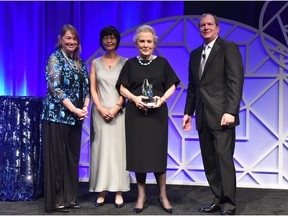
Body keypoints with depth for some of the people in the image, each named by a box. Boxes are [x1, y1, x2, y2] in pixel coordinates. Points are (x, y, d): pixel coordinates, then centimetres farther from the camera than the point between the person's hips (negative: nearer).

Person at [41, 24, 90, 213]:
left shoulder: (80, 62, 15)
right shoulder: (55, 58, -5)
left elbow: (86, 87, 14)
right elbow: (55, 87, -14)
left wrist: (85, 108, -4)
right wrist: (74, 109, -17)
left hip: (76, 117, 7)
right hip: (58, 115, -7)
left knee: (73, 157, 9)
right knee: (58, 157, -2)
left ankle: (70, 197, 17)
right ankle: (56, 200, 5)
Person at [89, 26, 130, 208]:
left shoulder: (125, 62, 5)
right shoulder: (96, 63, 10)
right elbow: (92, 89, 5)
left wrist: (116, 108, -12)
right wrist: (100, 108, -9)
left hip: (118, 111, -1)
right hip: (100, 111, 2)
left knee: (118, 148, -2)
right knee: (101, 148, 1)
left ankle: (119, 192, 2)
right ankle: (102, 191, 5)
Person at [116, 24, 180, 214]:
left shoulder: (162, 63, 6)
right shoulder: (130, 64, 7)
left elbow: (172, 85, 6)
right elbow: (122, 87, 5)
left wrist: (163, 98, -12)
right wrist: (134, 98, -13)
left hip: (157, 113, -1)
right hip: (135, 113, 1)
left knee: (158, 152, -1)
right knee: (138, 153, 2)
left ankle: (163, 194, 12)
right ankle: (141, 195, 12)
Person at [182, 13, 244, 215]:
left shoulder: (229, 47, -2)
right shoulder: (195, 54, 18)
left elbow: (236, 81, -10)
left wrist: (231, 111, -18)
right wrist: (188, 112, 14)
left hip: (221, 115, -7)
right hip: (203, 117, 7)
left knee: (224, 159, -7)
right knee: (209, 161, 8)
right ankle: (219, 199, 17)